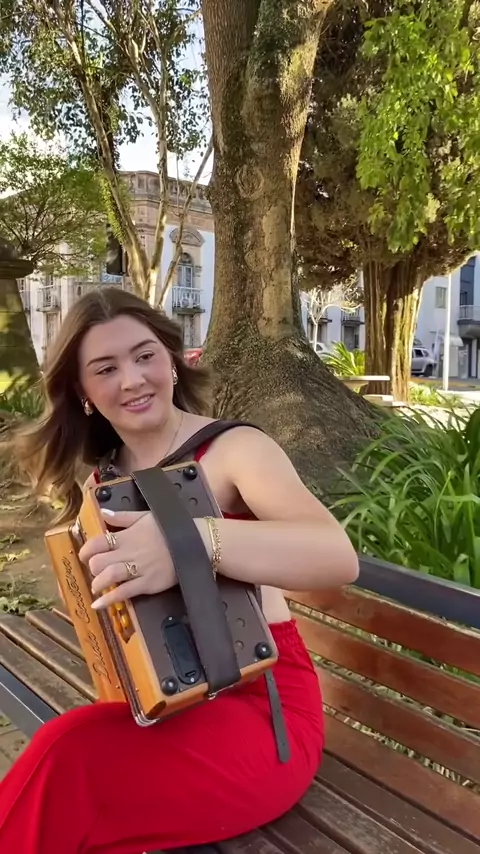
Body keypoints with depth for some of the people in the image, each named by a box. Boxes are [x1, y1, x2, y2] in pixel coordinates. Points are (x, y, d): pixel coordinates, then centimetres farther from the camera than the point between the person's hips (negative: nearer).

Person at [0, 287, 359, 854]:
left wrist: (193, 539, -44)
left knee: (69, 756, -26)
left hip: (261, 703, -4)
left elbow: (339, 557, -29)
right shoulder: (100, 484, 7)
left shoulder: (235, 448, -12)